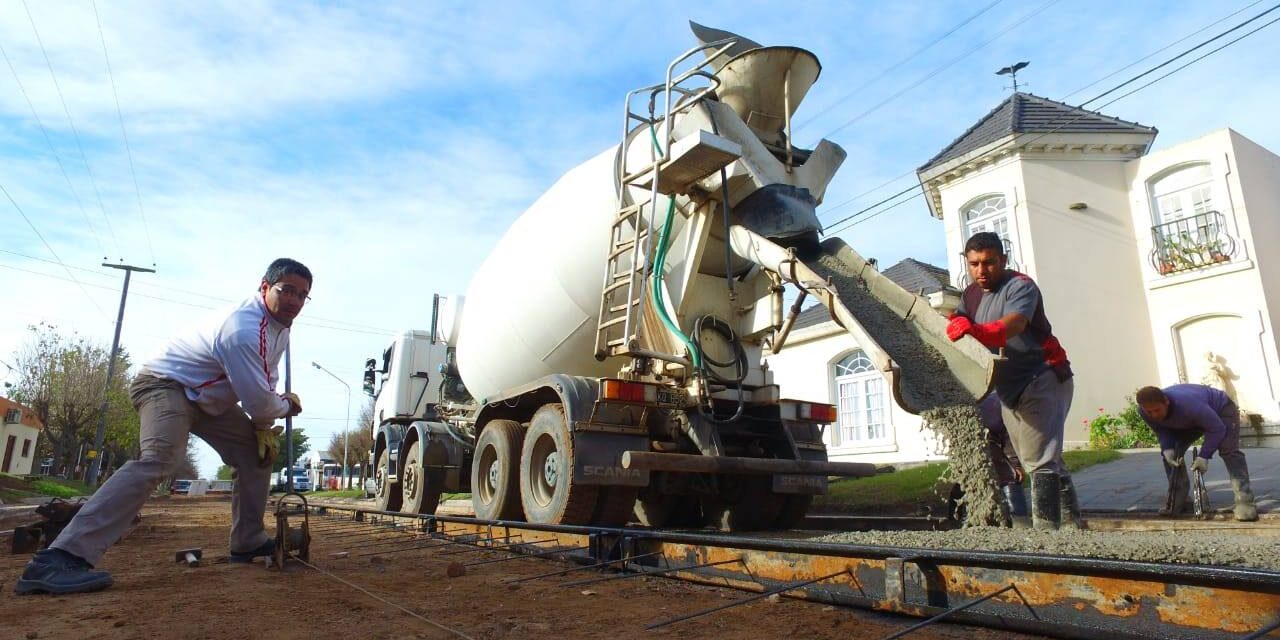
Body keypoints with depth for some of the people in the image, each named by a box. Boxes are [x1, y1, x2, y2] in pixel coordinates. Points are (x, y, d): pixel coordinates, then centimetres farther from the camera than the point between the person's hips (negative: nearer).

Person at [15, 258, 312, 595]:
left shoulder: (279, 324, -1)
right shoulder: (243, 331, -32)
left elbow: (261, 384, 10)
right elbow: (259, 401, -30)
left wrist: (263, 427, -2)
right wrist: (287, 406, -8)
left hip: (206, 397, 10)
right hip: (167, 384, -10)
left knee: (257, 452, 6)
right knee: (159, 459, -33)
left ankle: (249, 542, 14)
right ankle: (57, 560, -38)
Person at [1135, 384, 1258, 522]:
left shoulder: (1189, 405, -47)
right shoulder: (1144, 411, -30)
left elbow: (1217, 429, -34)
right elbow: (1161, 430, -10)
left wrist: (1204, 456, -36)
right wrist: (1167, 448, -28)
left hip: (1221, 408, -5)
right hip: (1189, 421, 5)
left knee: (1229, 450, -25)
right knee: (1170, 453, -6)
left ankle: (1244, 502, -26)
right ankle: (1177, 500, 2)